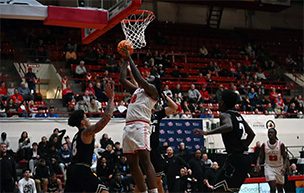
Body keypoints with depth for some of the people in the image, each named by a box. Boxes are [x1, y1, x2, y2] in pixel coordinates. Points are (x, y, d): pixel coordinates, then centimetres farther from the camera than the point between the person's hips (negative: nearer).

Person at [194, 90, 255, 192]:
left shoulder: (225, 115, -7)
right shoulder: (238, 116, 19)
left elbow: (229, 126, -31)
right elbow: (251, 134, 27)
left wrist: (207, 132, -32)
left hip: (235, 158, -9)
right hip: (245, 157, 9)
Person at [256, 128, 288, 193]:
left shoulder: (281, 144, -9)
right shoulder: (264, 145, -5)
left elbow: (285, 157, -7)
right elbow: (260, 157, 0)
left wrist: (284, 167, -23)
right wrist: (258, 164, -20)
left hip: (279, 168, 1)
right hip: (269, 167, -1)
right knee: (273, 187, -16)